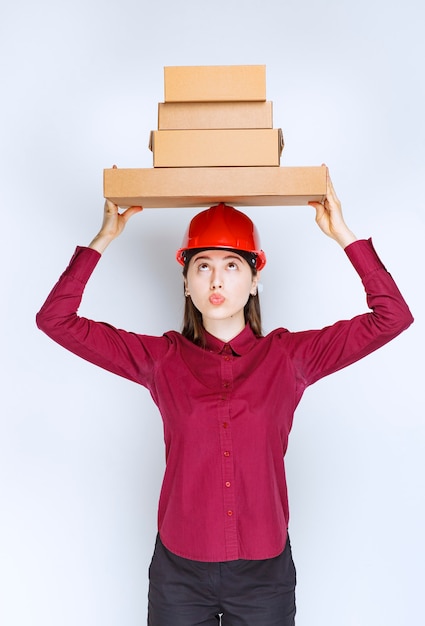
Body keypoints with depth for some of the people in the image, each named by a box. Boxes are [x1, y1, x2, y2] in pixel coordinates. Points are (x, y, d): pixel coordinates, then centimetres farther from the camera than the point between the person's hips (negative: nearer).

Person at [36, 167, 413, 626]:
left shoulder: (288, 356, -5)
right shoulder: (161, 360, -4)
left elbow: (392, 317, -7)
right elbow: (55, 319, -6)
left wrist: (343, 235, -9)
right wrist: (103, 239, -8)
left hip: (265, 570, 0)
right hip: (179, 571, 0)